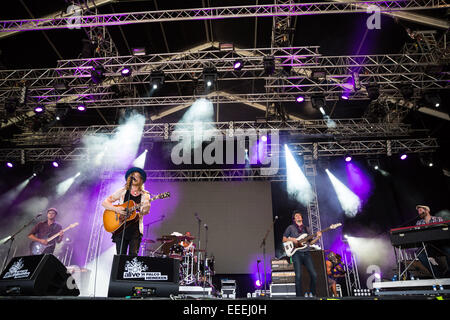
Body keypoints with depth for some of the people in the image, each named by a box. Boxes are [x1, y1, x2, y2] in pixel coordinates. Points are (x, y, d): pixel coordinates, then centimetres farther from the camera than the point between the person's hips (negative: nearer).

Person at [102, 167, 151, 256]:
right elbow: (105, 202, 5)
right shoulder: (122, 192, 7)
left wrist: (145, 209, -29)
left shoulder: (145, 195, 7)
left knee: (133, 255, -8)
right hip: (120, 228, 1)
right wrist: (116, 209, -12)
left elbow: (145, 212, -5)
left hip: (136, 229, 0)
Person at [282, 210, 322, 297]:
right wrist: (291, 239, -11)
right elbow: (284, 239, 8)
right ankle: (299, 296, 1)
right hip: (296, 254, -3)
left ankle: (312, 293, 16)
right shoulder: (291, 227, 8)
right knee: (298, 276, -11)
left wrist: (318, 237, 0)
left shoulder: (306, 229, 19)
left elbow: (311, 242, 16)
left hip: (306, 253, 4)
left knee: (314, 275, -4)